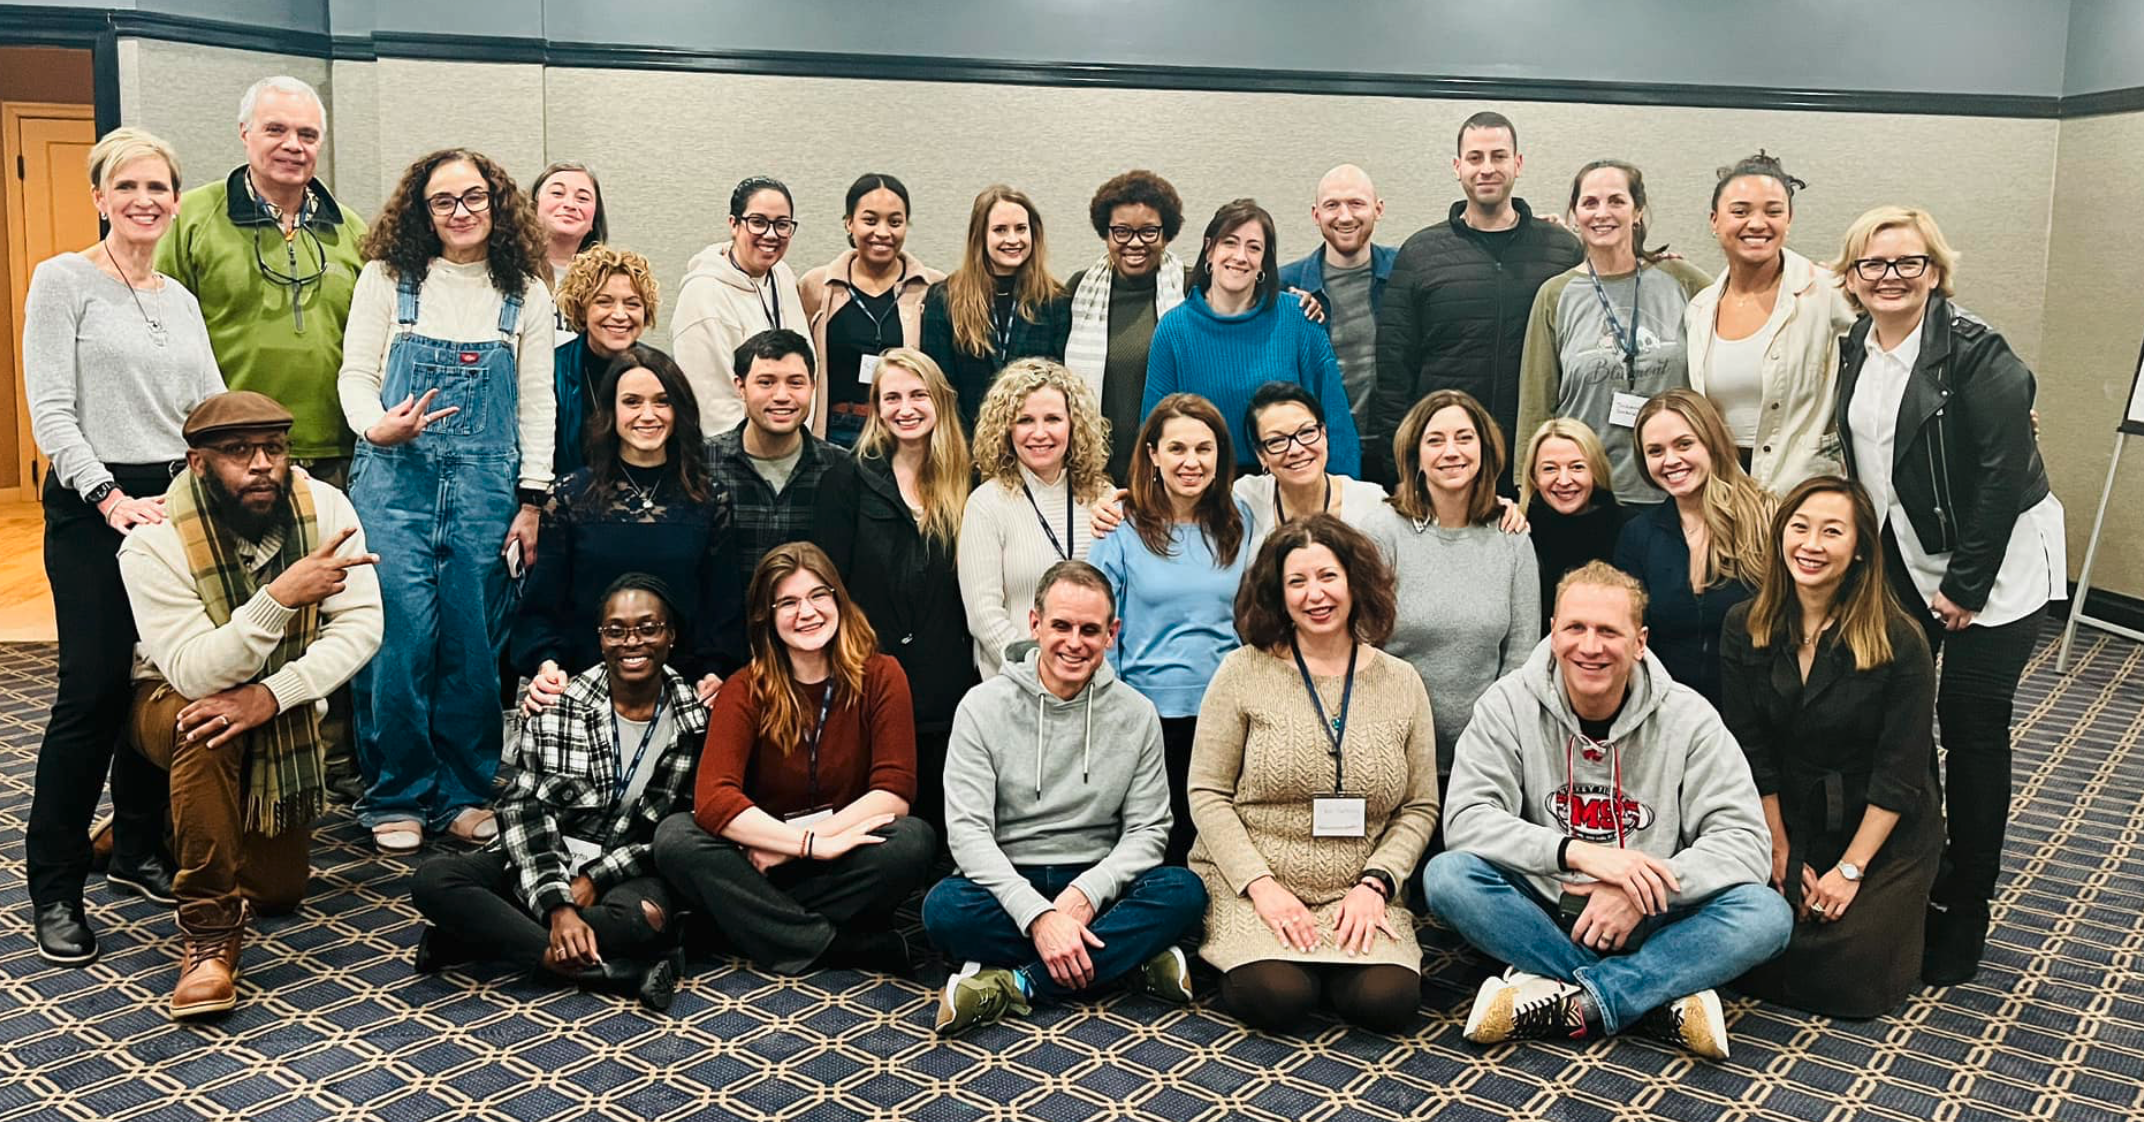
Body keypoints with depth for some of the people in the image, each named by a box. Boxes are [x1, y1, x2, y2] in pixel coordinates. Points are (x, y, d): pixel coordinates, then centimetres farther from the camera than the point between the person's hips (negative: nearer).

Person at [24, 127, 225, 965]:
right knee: (94, 690, -8)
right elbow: (50, 410, -9)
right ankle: (54, 889, 3)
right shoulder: (63, 280, -2)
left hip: (175, 502, 6)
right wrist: (111, 499, -18)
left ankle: (139, 850, 23)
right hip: (93, 507, -6)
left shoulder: (181, 299, 15)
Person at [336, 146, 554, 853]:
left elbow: (536, 401, 9)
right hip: (395, 480, -1)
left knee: (473, 643, 3)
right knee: (401, 637, -6)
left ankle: (463, 794, 17)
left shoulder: (526, 293, 10)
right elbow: (355, 373, 6)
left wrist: (531, 501, 3)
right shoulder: (388, 278, 7)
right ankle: (396, 797, 9)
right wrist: (376, 426, -17)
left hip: (486, 487, 2)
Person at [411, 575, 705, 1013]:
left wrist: (595, 879, -14)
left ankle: (475, 935, -19)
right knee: (432, 881, -23)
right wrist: (558, 906, -24)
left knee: (648, 916, -37)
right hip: (545, 866, 2)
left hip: (630, 874, -2)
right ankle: (611, 970, -29)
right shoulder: (557, 705, -5)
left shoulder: (697, 720, -6)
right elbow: (526, 811, -10)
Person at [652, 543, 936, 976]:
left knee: (915, 839, -31)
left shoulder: (881, 676, -5)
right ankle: (848, 946, -25)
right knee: (674, 836, -26)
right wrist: (812, 842, -29)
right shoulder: (745, 691, -5)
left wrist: (790, 846, -20)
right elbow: (713, 800, -18)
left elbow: (894, 791, -13)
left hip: (845, 868, -1)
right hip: (765, 863, 1)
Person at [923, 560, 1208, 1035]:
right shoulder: (983, 706, -5)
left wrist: (1087, 892, -20)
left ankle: (1014, 986, -26)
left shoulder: (1136, 714, 1)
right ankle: (1132, 961, -23)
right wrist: (1039, 914, -26)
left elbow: (1147, 830, 0)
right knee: (944, 908, -33)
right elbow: (968, 830, -12)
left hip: (1094, 888, 2)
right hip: (1010, 885, -1)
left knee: (1184, 891, -27)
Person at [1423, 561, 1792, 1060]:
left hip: (1644, 924, 0)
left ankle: (1559, 1002, -24)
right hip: (1543, 914, 0)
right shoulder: (1510, 704, -6)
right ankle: (1659, 1004, -23)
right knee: (1446, 876, -29)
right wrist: (1575, 852, -30)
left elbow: (1745, 842, -12)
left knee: (1767, 915, -25)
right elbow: (1465, 819, -16)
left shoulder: (1686, 716, -6)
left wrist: (1640, 893, -26)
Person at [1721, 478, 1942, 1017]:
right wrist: (1780, 854, -6)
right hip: (1787, 824, 3)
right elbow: (1750, 754, -4)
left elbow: (1900, 774, -15)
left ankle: (1904, 909, 20)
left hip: (1884, 831, -3)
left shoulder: (1898, 642, -16)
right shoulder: (1745, 628, -6)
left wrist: (1850, 870, -16)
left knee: (1847, 980, -10)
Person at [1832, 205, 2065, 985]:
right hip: (1904, 558, 6)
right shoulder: (1856, 350, 4)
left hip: (1995, 562, -6)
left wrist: (1966, 585, -17)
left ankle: (1963, 915, 10)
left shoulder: (1974, 351, -16)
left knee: (1972, 724, -2)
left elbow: (2004, 470, -19)